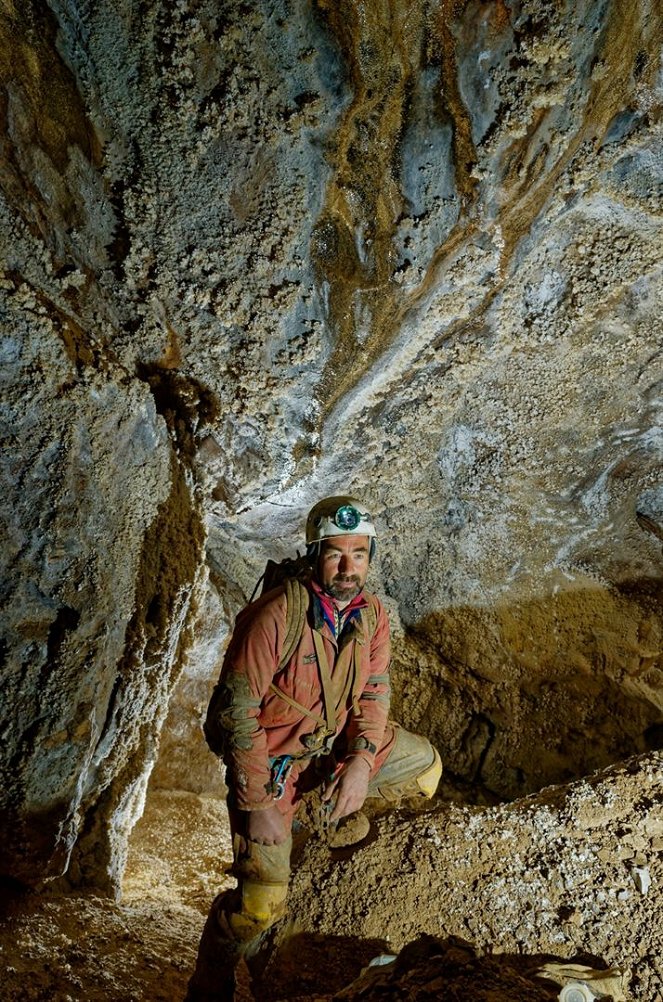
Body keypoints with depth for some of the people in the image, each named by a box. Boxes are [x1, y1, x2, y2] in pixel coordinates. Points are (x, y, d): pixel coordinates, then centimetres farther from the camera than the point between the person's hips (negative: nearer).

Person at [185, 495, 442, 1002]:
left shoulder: (373, 614, -8)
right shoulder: (278, 614, -28)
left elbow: (375, 694, -1)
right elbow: (237, 709, -25)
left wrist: (361, 764, -18)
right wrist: (258, 805, -22)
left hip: (335, 745, 6)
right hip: (269, 755, -6)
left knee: (425, 765, 7)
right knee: (262, 900, -6)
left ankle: (326, 813, 19)